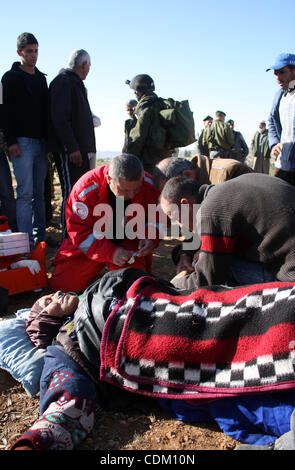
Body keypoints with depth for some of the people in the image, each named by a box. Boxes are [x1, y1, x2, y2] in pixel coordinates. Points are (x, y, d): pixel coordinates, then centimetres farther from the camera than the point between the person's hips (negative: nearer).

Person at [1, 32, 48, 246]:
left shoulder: (41, 78, 18)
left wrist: (50, 140, 13)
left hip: (41, 141, 6)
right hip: (22, 142, -6)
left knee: (39, 192, 6)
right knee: (25, 192, -9)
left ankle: (40, 236, 11)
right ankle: (26, 240, -7)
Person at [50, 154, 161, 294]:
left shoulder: (149, 187, -20)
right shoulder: (86, 189, -27)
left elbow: (156, 219, -3)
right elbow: (78, 231, -22)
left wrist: (150, 237, -26)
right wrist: (111, 253, -33)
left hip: (129, 243, 1)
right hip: (91, 244, -1)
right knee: (61, 284, -9)